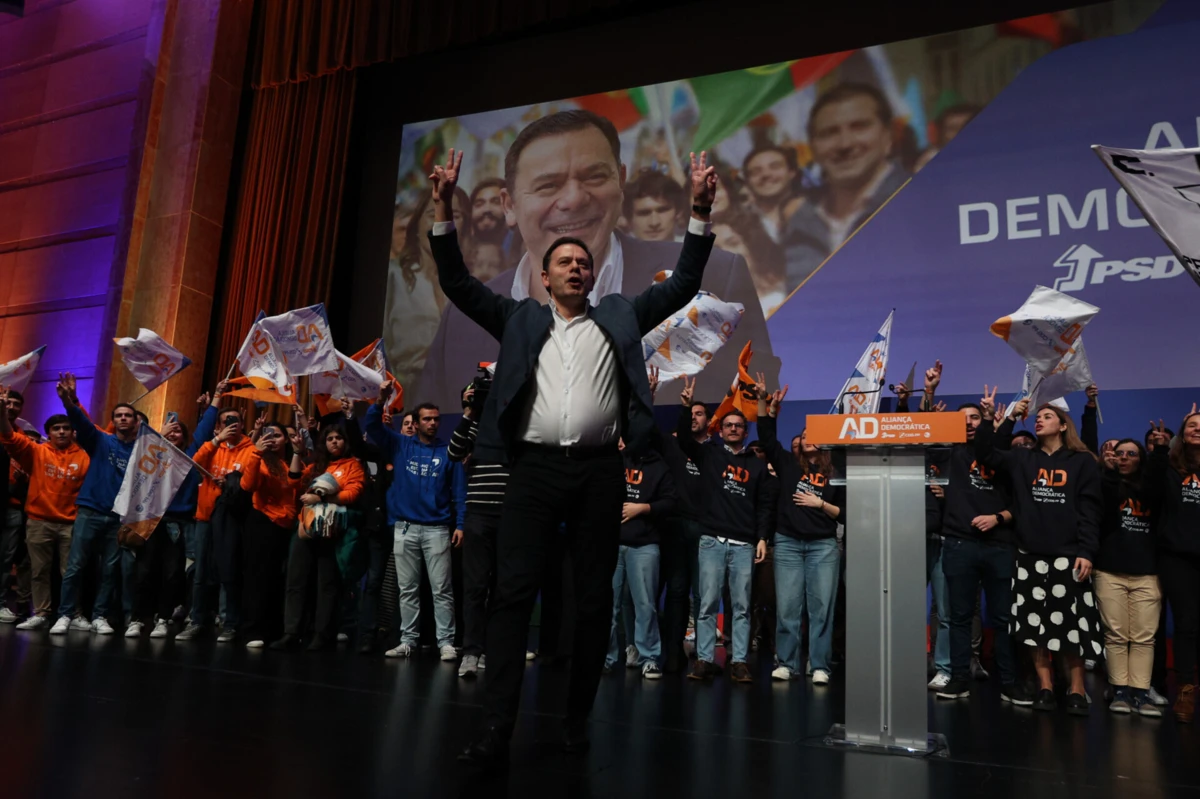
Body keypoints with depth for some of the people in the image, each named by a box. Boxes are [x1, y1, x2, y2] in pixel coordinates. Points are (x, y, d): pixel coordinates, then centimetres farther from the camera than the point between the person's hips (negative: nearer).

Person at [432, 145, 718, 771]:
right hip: (534, 468, 0)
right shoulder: (520, 319, 16)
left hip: (600, 471, 1)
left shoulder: (620, 316, 16)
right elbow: (458, 284, 10)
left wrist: (700, 211, 3)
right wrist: (444, 209, 1)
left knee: (594, 598, 5)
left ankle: (577, 719, 19)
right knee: (512, 592, -9)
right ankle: (497, 728, -6)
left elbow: (683, 283, 12)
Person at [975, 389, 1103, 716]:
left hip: (1068, 555, -2)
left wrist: (1087, 552, -10)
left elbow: (1090, 510, -2)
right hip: (1030, 555, 3)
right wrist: (988, 418, -12)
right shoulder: (1022, 460, 11)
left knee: (1072, 624, -1)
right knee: (1036, 624, 4)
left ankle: (1077, 691, 10)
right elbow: (986, 454, 0)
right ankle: (1045, 687, 14)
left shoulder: (1082, 462, 4)